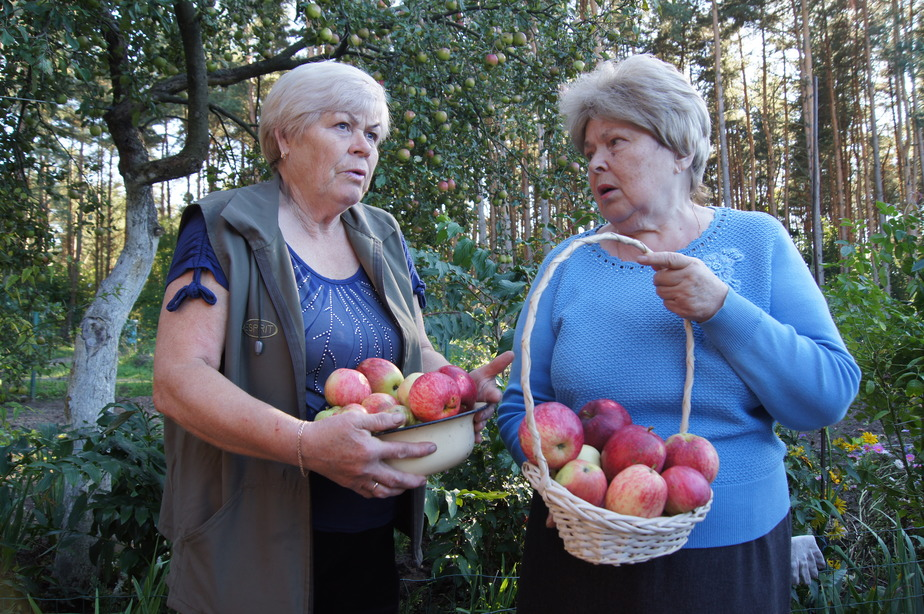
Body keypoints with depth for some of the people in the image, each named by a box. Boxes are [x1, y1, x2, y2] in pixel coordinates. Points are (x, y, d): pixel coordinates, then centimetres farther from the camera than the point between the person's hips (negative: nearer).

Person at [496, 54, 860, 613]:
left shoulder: (757, 242, -4)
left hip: (731, 553, 0)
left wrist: (720, 310, -22)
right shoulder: (569, 263, -2)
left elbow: (831, 397, -10)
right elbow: (519, 407, -3)